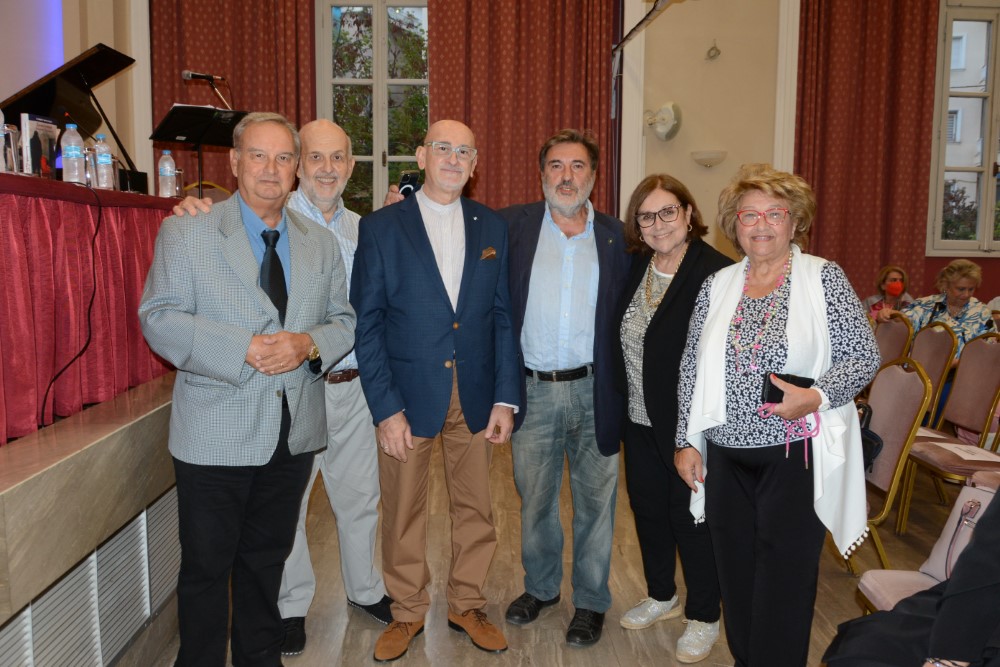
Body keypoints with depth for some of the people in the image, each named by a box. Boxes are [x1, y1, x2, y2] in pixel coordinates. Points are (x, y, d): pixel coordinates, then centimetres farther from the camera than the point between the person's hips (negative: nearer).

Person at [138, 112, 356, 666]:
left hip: (293, 434, 4)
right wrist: (245, 349, -22)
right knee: (207, 565, 9)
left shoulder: (321, 244, 9)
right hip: (216, 434, -4)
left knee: (266, 559, 19)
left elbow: (344, 321, 9)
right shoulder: (185, 234, -3)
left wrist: (309, 343, -14)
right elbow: (159, 318, -10)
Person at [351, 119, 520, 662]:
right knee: (403, 514, 10)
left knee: (474, 509, 13)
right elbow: (367, 323, -5)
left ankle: (467, 604, 34)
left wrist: (505, 398, 0)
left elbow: (503, 316, 6)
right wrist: (385, 408, -10)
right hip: (407, 395, -2)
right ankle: (407, 612, 31)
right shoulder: (380, 227, -2)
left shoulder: (493, 228, 6)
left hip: (475, 396, 3)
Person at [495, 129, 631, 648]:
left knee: (594, 501, 10)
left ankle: (591, 601, 30)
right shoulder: (513, 226, 2)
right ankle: (540, 585, 38)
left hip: (594, 391, 0)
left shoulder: (614, 236, 4)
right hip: (532, 390, 0)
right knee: (534, 499, 15)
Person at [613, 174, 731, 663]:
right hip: (639, 420, 7)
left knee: (692, 518, 8)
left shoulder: (718, 273, -17)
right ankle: (661, 596, 41)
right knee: (647, 508, 19)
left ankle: (704, 617, 29)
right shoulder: (634, 269, 5)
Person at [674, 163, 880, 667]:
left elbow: (864, 356, -4)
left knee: (784, 587, 2)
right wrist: (687, 441, 5)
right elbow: (691, 370, 9)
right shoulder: (717, 286, 7)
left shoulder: (823, 277, -3)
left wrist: (817, 397, -21)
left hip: (796, 456, -3)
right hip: (726, 457, 4)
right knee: (736, 580, 13)